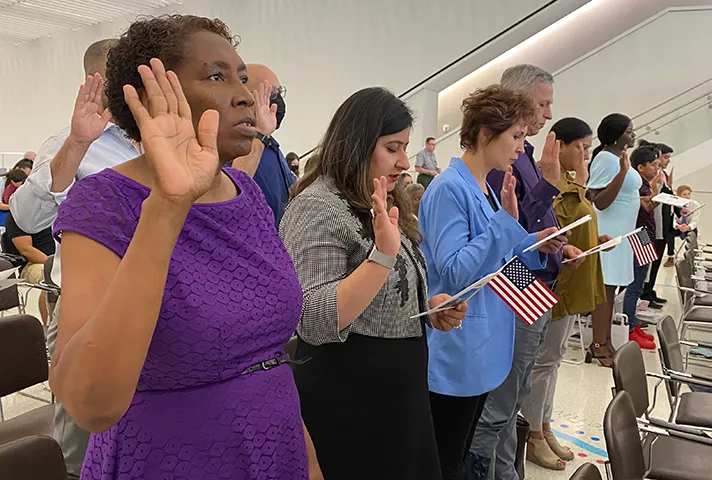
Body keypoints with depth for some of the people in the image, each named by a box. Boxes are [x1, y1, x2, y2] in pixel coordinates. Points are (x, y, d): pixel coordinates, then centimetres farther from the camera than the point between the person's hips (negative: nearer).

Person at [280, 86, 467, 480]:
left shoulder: (381, 204, 11)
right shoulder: (317, 207, -18)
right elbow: (315, 322, -27)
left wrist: (428, 305, 2)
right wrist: (383, 253, -34)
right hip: (349, 398, -9)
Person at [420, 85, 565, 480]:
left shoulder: (487, 188, 10)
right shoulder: (449, 188, -19)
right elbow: (455, 271, -24)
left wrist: (533, 243, 1)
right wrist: (505, 223, -23)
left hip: (482, 350, 9)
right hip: (455, 354, -9)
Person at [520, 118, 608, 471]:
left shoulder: (568, 180, 14)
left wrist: (596, 239, 10)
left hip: (572, 283, 10)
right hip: (555, 282, -10)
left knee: (553, 358, 17)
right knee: (543, 360, 2)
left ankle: (544, 427, 31)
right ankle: (534, 437, 17)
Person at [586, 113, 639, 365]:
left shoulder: (619, 156, 14)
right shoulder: (606, 158, -15)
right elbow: (600, 202, -22)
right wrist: (623, 172, -27)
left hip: (621, 232, 10)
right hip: (608, 233, -10)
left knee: (611, 288, 12)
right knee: (604, 289, -5)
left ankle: (605, 342, 20)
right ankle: (598, 346, 3)